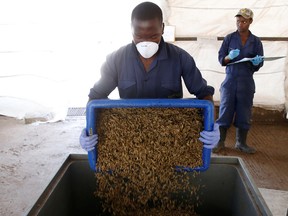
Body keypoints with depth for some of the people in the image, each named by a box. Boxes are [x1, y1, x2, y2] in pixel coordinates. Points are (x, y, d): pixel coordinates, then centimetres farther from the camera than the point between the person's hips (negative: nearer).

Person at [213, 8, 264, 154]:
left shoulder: (256, 41, 5)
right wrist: (229, 57, -20)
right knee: (225, 112, 0)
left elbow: (259, 65, 6)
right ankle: (220, 142, 10)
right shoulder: (229, 38, 2)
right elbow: (220, 59, 1)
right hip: (230, 81, -1)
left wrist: (256, 62, -18)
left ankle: (241, 143, 18)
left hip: (247, 83, 1)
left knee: (244, 114, 5)